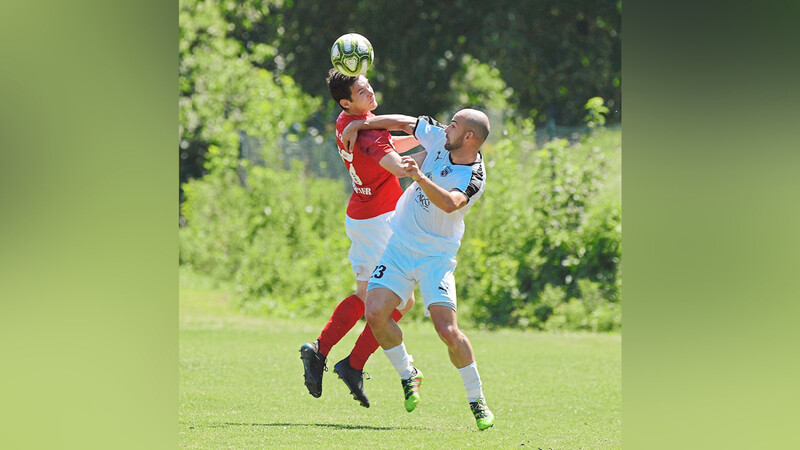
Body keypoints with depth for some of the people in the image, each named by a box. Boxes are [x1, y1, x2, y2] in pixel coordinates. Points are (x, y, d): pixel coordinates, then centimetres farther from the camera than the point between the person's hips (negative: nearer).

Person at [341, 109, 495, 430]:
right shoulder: (439, 138, -2)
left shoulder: (473, 179, -20)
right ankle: (408, 375, 14)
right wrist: (359, 124, 17)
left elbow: (449, 203, -40)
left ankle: (477, 401, 3)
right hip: (399, 246, 5)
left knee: (448, 331, -17)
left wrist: (419, 176, -52)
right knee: (375, 313, -11)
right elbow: (404, 123, 14)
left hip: (436, 256, -5)